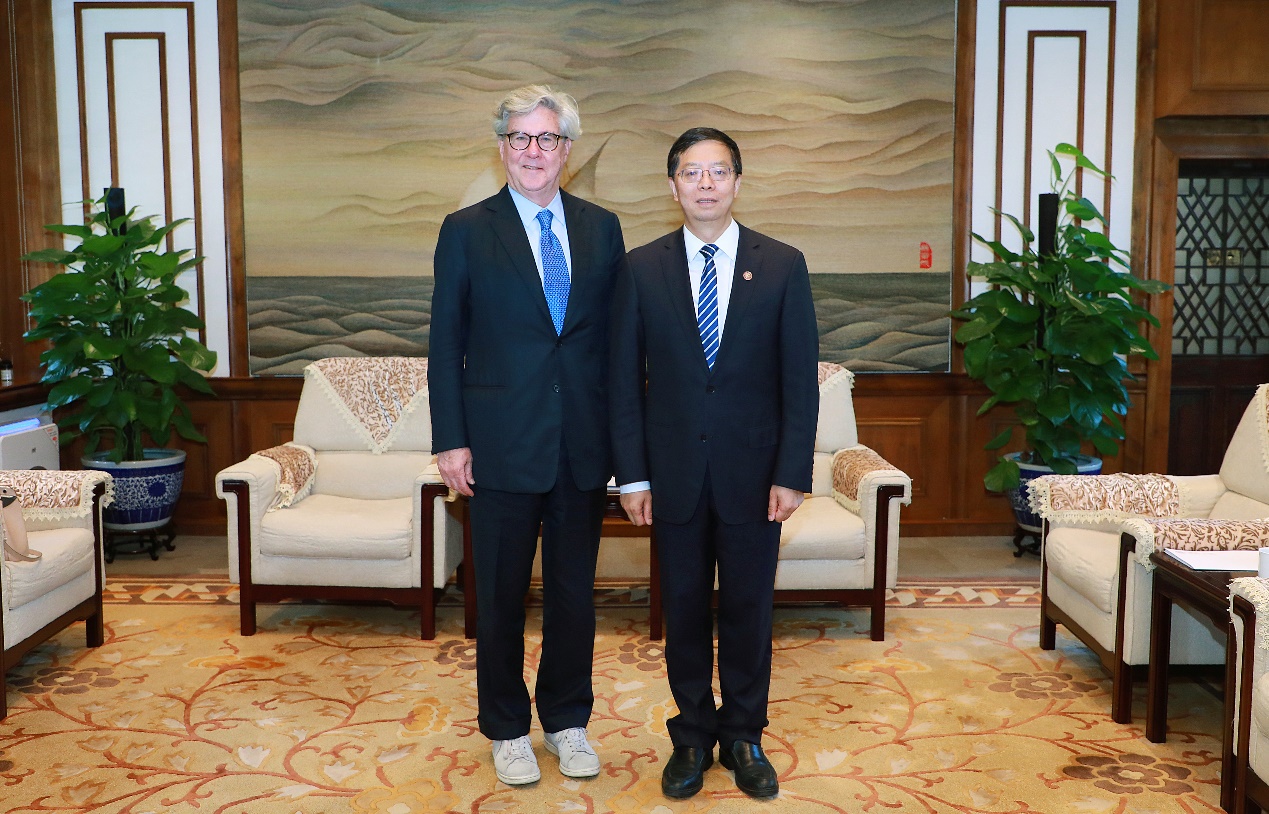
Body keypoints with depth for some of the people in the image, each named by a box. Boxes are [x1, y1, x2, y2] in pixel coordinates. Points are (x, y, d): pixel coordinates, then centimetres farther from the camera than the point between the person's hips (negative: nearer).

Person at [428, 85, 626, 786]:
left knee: (574, 590, 13)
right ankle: (507, 728, 28)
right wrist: (450, 441, -7)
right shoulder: (467, 231, -1)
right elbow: (445, 344, -1)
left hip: (584, 446, 2)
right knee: (501, 594, 10)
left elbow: (618, 335, 7)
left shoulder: (602, 228, 6)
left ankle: (568, 720, 31)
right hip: (502, 445, -2)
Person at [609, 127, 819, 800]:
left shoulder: (782, 265, 0)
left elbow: (800, 378, -2)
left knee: (749, 610, 10)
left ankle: (743, 737, 28)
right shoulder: (642, 269, 1)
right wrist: (633, 475, -3)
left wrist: (792, 473, -8)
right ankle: (693, 737, 28)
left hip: (753, 471, 0)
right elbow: (624, 379, 2)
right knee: (684, 610, 11)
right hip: (675, 472, 1)